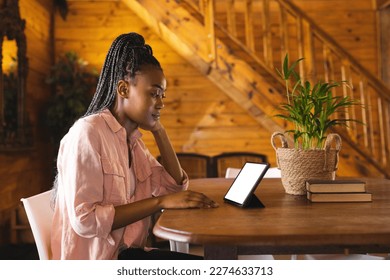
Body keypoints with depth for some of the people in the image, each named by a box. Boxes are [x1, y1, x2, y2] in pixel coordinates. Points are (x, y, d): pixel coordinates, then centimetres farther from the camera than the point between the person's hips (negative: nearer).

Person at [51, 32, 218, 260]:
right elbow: (85, 220, -24)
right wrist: (160, 202, -24)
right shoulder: (87, 133, -17)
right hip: (95, 258, -7)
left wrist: (158, 130, 2)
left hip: (128, 251, 8)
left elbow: (175, 186, 7)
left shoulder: (133, 139, 9)